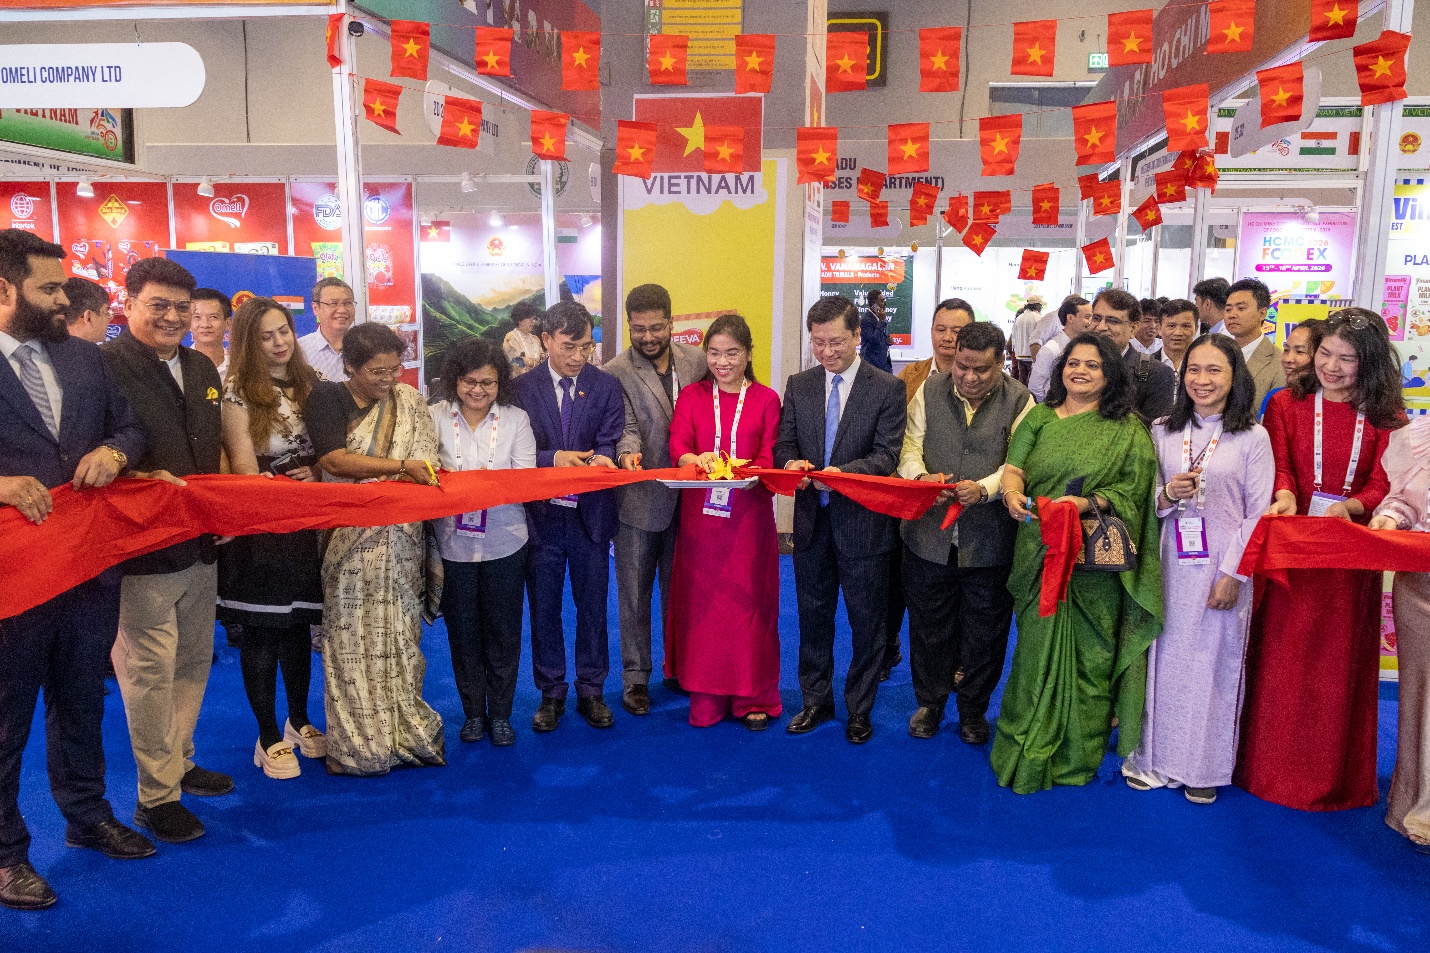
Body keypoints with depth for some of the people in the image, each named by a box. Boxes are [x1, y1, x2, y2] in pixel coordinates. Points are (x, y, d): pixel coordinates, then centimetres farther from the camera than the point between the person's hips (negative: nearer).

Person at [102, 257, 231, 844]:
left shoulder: (203, 369, 12)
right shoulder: (105, 365, -11)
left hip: (201, 546, 8)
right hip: (142, 550, -7)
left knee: (192, 661, 18)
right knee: (150, 672, 2)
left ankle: (180, 762, 36)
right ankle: (156, 796, 15)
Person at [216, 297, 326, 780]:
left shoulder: (311, 383, 8)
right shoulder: (238, 391, -6)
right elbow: (243, 465, -11)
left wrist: (316, 473, -5)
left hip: (306, 521, 4)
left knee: (298, 623, 14)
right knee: (261, 630, 3)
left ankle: (298, 721, 29)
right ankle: (269, 737, 14)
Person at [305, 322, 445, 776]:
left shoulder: (410, 401, 7)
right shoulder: (327, 398, -2)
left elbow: (424, 464, 6)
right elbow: (333, 460, -16)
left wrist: (425, 476, -16)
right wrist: (401, 466, -23)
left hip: (398, 539, 3)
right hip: (349, 542, -2)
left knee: (400, 635, 6)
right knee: (353, 639, 3)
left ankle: (406, 732, 18)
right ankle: (357, 743, 14)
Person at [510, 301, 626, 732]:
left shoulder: (607, 386, 2)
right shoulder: (522, 388, 0)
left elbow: (609, 443, -5)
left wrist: (601, 458, -28)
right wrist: (554, 457, -22)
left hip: (591, 513, 0)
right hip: (542, 513, 0)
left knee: (592, 606, 10)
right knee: (544, 608, 10)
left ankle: (590, 690, 25)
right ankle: (551, 693, 25)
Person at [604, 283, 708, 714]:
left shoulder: (697, 362, 4)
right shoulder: (615, 372, -6)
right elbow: (626, 427, -14)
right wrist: (628, 451, -34)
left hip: (688, 498, 3)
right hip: (639, 500, -3)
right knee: (635, 593, 7)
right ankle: (636, 678, 20)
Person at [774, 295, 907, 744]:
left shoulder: (887, 388, -6)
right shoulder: (798, 385, 6)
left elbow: (886, 456, -12)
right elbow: (784, 443, 7)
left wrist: (840, 472, -29)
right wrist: (792, 463, -17)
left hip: (863, 521, -3)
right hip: (812, 519, 4)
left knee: (867, 621, 8)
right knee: (813, 617, 15)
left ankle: (859, 708, 25)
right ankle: (816, 701, 31)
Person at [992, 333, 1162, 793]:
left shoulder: (1128, 429, 5)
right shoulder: (1039, 417, 12)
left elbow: (1133, 488, -2)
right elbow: (1013, 467, 2)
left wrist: (1089, 503, -19)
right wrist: (1012, 493, -19)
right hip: (1040, 552, 2)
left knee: (1087, 652, 3)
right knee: (1037, 646, 4)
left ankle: (1077, 755, 19)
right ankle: (1029, 751, 19)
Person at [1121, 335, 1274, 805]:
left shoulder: (1253, 437, -3)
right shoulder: (1162, 431, 5)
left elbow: (1258, 514, -5)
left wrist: (1232, 574, -10)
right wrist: (1166, 496, -13)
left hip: (1222, 567, -2)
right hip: (1171, 564, 3)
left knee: (1213, 659, 6)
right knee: (1165, 655, 7)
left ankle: (1204, 766, 22)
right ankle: (1158, 756, 22)